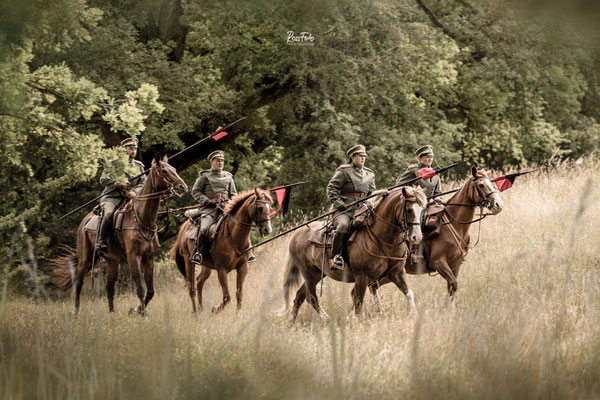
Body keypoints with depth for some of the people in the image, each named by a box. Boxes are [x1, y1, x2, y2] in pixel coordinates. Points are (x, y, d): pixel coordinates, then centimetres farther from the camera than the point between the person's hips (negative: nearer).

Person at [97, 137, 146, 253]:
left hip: (130, 197, 4)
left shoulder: (139, 166, 17)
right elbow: (103, 179, -3)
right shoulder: (114, 163, 5)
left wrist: (135, 192, -12)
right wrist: (119, 185, -16)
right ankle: (101, 241, -22)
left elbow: (143, 183, 9)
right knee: (109, 213, -33)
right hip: (112, 197, -4)